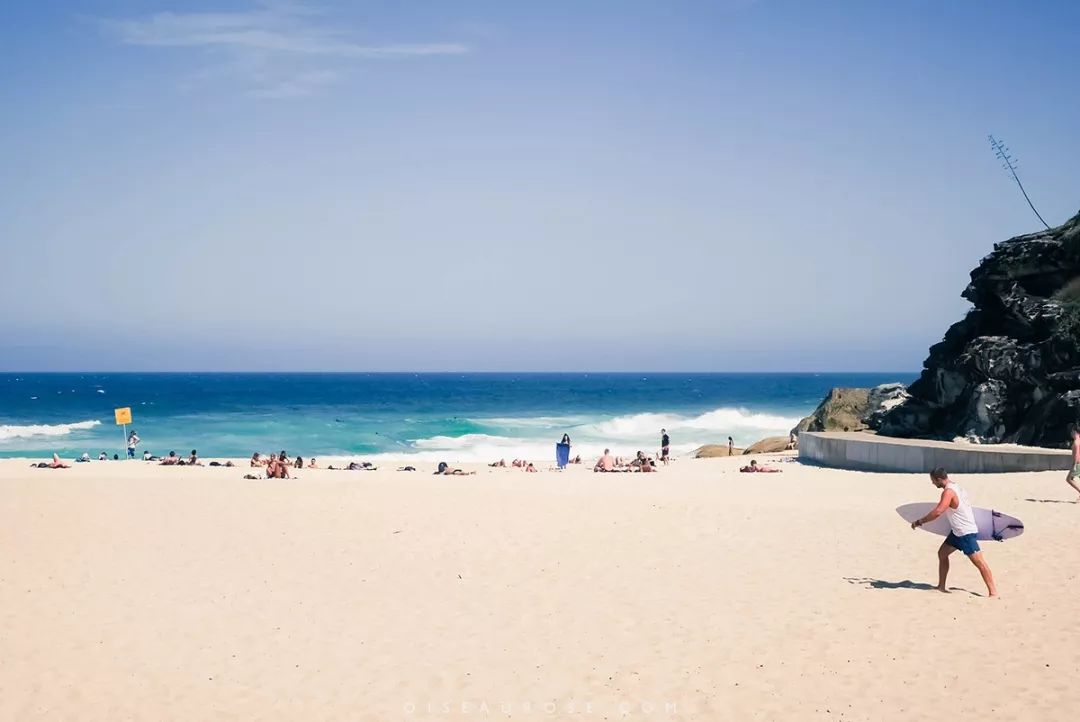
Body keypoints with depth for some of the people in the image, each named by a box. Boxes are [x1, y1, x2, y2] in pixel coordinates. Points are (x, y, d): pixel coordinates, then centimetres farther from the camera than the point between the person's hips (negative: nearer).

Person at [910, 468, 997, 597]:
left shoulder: (948, 492, -20)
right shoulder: (955, 486, 9)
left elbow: (937, 512, -29)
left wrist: (919, 522, -22)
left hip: (966, 532, -11)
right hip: (957, 531, 11)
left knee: (979, 562, -10)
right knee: (942, 553, 15)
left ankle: (993, 592, -10)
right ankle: (941, 586, 20)